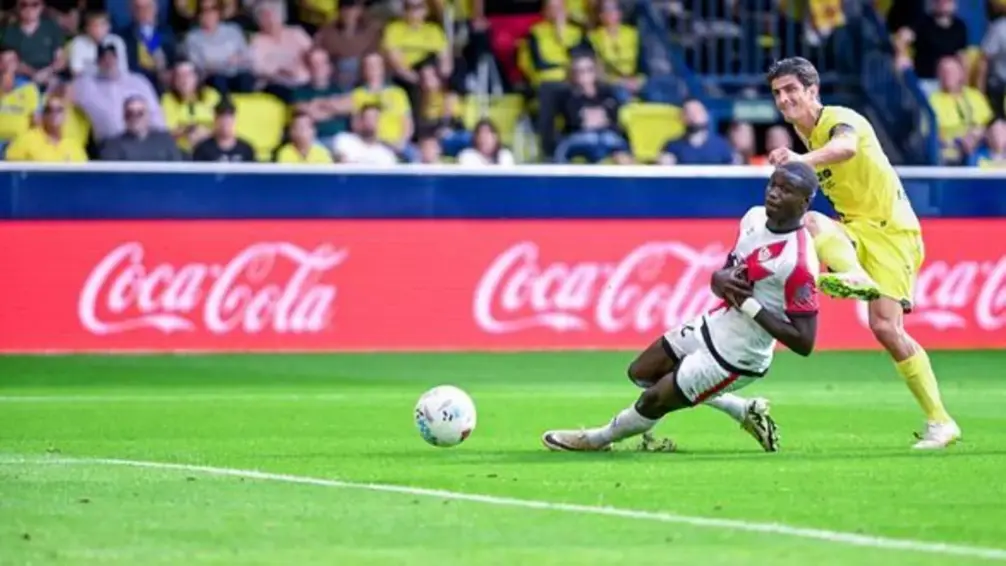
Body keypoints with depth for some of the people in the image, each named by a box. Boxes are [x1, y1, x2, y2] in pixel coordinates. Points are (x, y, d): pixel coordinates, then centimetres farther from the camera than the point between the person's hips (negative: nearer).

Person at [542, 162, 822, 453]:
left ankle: (597, 439, 35)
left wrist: (749, 305, -28)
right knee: (640, 373, 23)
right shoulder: (755, 218, -4)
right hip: (714, 325, 9)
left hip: (734, 359, -9)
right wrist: (720, 280, -15)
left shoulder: (799, 263, -29)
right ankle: (745, 411, 27)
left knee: (653, 401, 2)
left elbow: (804, 342, -28)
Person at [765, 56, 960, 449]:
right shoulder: (805, 133, 9)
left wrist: (803, 160, -60)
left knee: (886, 326, -17)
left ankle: (940, 422, -11)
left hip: (891, 230, -6)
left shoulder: (839, 119, -16)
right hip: (855, 228, 6)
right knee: (809, 221, -27)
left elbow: (847, 147, -42)